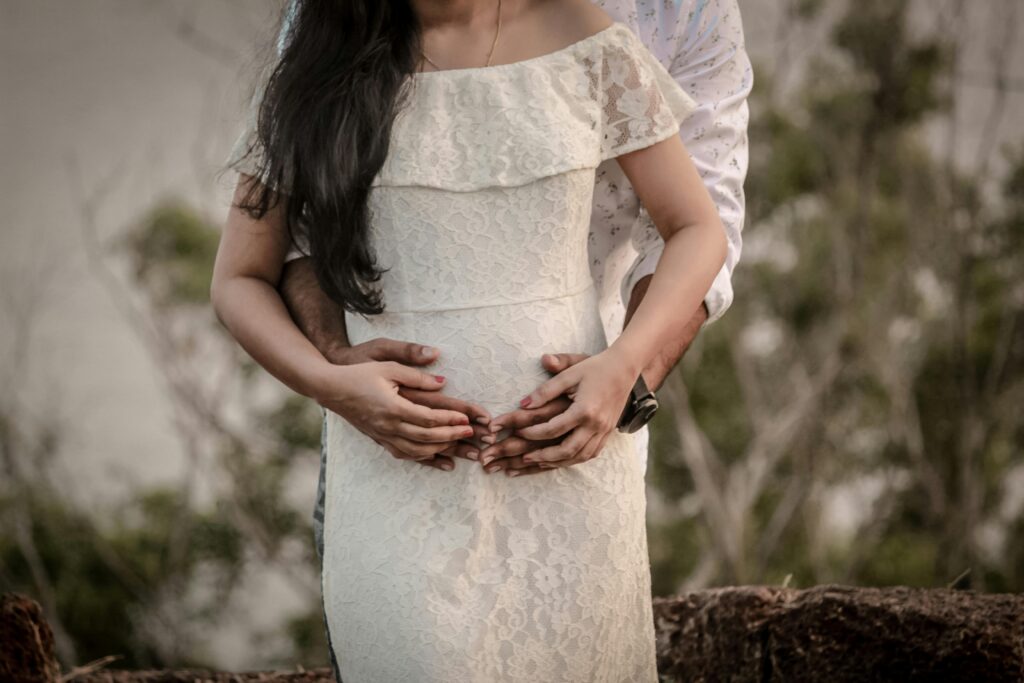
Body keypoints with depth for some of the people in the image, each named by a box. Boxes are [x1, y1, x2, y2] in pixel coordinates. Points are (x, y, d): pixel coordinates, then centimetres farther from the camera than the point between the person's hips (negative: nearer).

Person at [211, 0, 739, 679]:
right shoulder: (323, 67, 5)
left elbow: (698, 230, 8)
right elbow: (239, 279, 10)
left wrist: (623, 365, -10)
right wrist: (329, 384, -10)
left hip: (565, 455, 1)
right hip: (396, 464, 0)